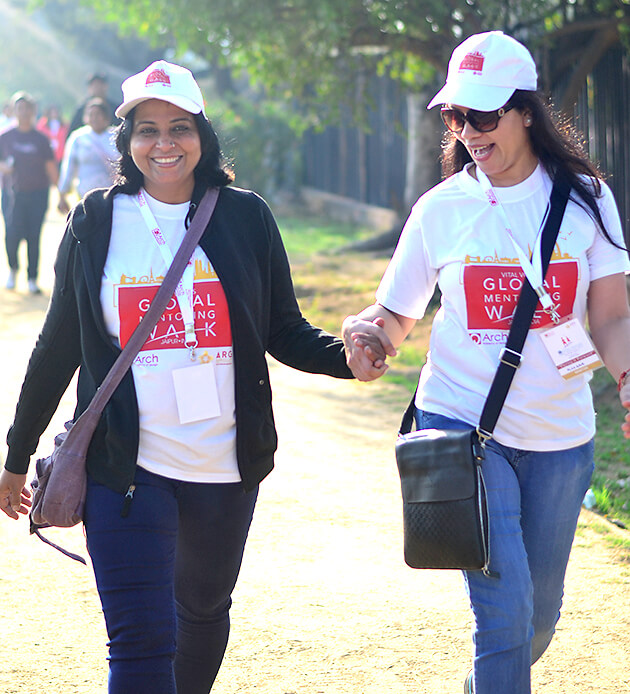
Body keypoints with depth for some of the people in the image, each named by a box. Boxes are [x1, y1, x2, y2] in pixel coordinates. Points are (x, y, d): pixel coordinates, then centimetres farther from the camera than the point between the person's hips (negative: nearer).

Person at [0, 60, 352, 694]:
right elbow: (59, 344, 7)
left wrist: (346, 354, -17)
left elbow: (285, 333, 4)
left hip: (225, 466, 2)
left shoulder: (245, 217, 1)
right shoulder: (95, 223, 1)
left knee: (204, 608, 20)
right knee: (141, 640, -12)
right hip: (125, 468, -2)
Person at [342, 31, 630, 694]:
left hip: (559, 437, 2)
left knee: (539, 613, 14)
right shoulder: (441, 209, 0)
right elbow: (395, 315, 6)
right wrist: (368, 333, -17)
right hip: (463, 426, -2)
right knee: (504, 606, -14)